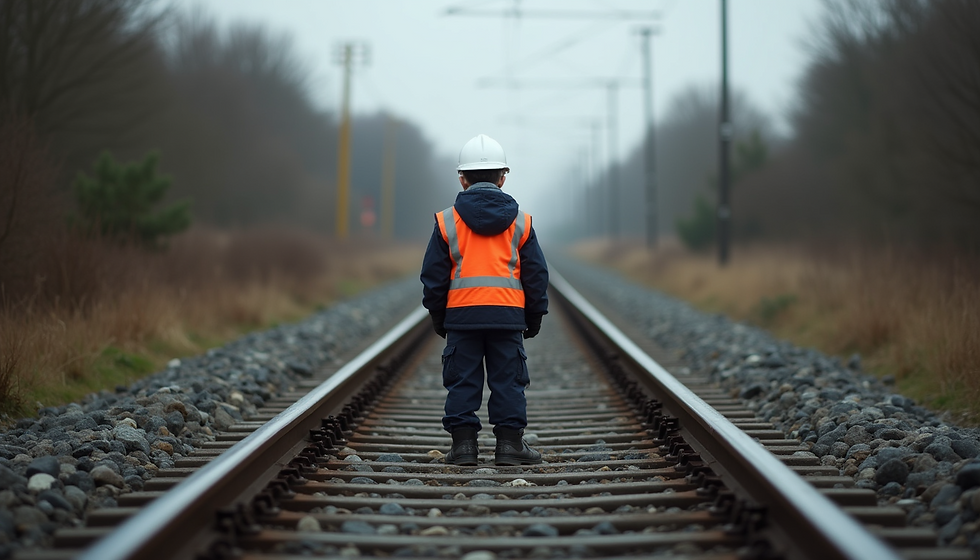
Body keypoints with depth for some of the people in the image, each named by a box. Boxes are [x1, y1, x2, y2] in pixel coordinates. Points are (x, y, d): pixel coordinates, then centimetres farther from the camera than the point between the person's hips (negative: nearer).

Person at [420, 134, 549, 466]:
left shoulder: (447, 221, 1)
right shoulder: (520, 222, 5)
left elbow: (433, 275, 3)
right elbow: (536, 274, 8)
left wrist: (437, 317, 13)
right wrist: (534, 317, 17)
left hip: (461, 314, 0)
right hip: (508, 314, 0)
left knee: (462, 381, 6)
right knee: (508, 380, 6)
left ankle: (463, 443, 6)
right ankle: (509, 443, 5)